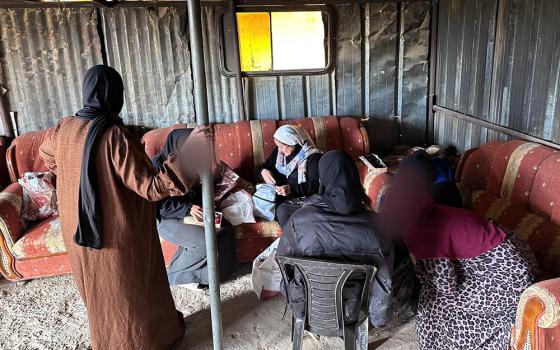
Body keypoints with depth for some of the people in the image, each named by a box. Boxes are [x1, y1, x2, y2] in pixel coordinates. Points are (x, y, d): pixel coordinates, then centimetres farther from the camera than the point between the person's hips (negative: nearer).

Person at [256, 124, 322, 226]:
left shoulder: (312, 157, -7)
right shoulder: (278, 152, 9)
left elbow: (315, 185, -12)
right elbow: (265, 167, 18)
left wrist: (292, 189, -26)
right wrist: (263, 171, -8)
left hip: (303, 198, -4)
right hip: (281, 198, 4)